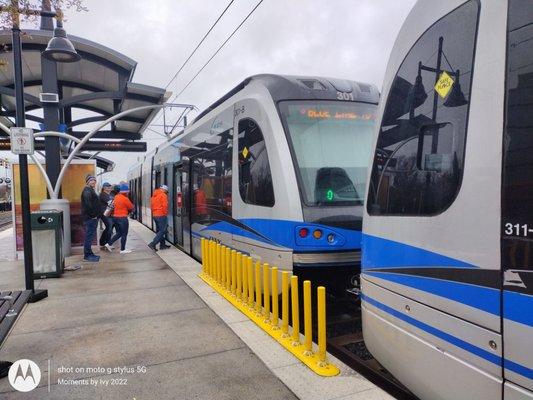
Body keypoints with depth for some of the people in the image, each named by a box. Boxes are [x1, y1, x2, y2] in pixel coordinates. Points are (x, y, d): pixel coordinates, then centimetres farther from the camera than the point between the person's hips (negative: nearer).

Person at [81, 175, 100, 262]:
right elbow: (88, 204, -25)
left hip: (93, 217, 11)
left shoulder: (90, 190, 20)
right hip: (90, 218, -11)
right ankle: (87, 255, -1)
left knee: (90, 235, 15)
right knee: (89, 236, -6)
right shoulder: (87, 191, -13)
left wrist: (96, 215, 17)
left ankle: (89, 253, 22)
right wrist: (93, 214, -20)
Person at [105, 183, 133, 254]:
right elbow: (131, 207, -7)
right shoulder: (125, 199, -17)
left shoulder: (116, 197, 5)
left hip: (115, 217, 8)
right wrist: (128, 211, 13)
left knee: (119, 233, 21)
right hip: (123, 218, -8)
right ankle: (122, 249, 10)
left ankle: (109, 244, 16)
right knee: (124, 234, 4)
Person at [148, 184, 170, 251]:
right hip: (161, 215, -9)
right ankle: (153, 244, -15)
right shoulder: (163, 195, -10)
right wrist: (165, 213, -5)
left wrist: (154, 213, 17)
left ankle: (162, 245, 20)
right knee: (162, 231, -6)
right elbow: (165, 206, -17)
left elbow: (152, 206, 17)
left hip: (155, 215, 9)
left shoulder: (154, 196, 15)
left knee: (159, 230, 14)